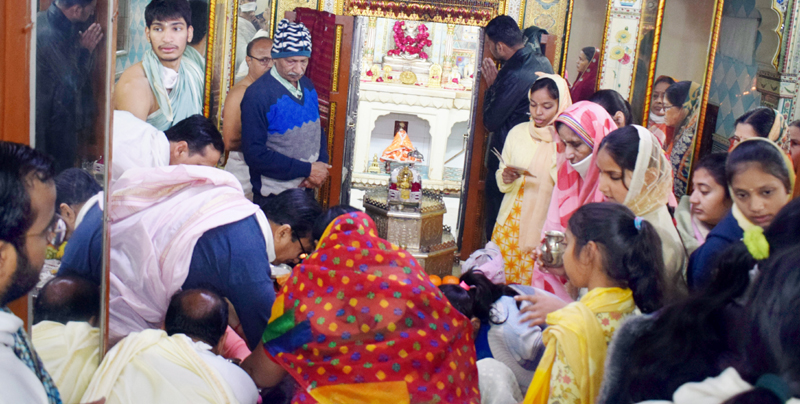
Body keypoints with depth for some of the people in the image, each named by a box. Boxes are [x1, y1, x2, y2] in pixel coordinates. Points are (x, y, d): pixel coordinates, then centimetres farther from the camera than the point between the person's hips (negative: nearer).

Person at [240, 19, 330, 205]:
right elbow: (254, 154, -19)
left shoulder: (307, 86, 5)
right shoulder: (257, 94, -16)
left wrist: (321, 165, -6)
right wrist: (307, 169, -18)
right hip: (273, 197, -6)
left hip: (307, 190, 6)